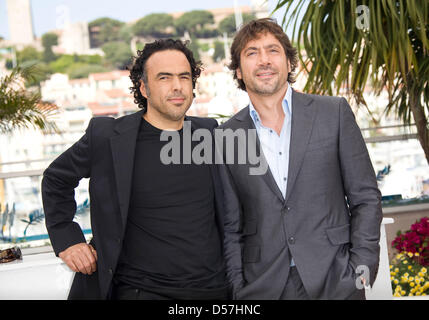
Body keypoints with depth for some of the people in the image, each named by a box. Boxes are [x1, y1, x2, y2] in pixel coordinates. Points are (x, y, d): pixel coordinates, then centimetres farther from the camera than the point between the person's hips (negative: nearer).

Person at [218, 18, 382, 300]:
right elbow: (231, 226, 7)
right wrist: (238, 287, -1)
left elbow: (365, 198, 2)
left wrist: (361, 270, -5)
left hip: (335, 283, -1)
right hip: (262, 287, 1)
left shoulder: (334, 112, 1)